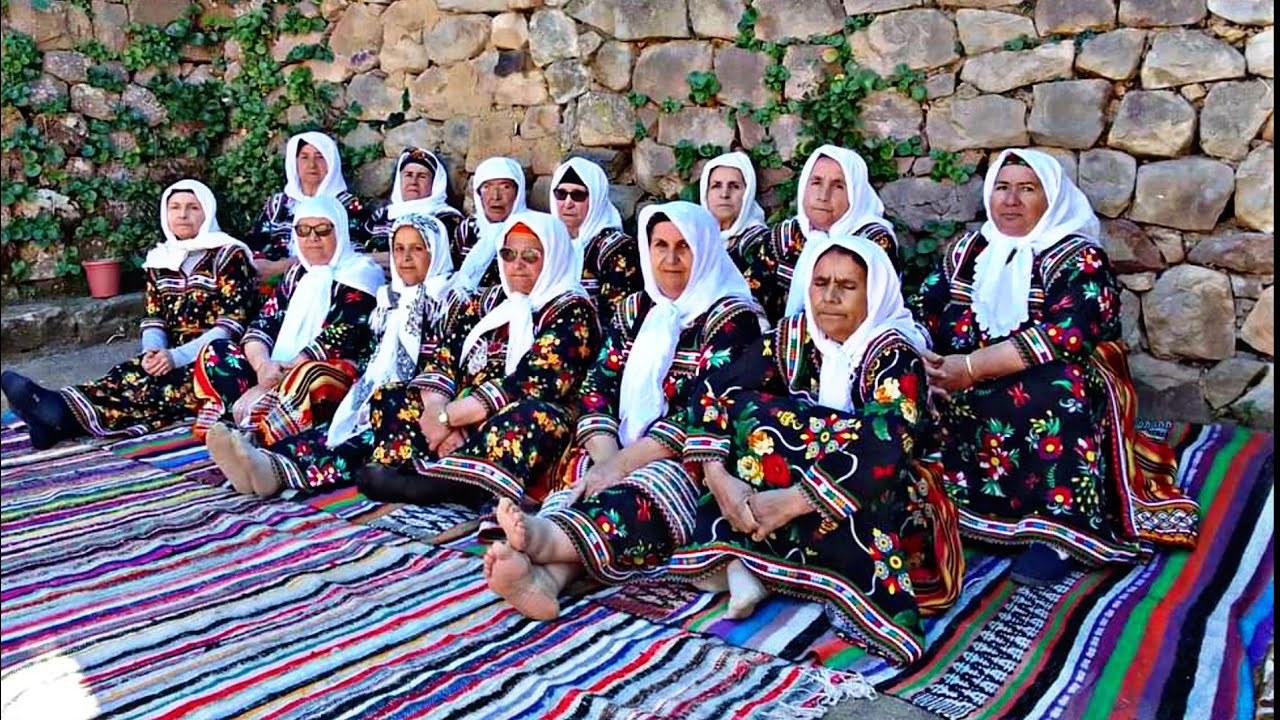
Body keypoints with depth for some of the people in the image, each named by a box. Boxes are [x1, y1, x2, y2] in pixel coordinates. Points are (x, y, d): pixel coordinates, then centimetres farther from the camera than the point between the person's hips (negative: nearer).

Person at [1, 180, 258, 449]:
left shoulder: (229, 255, -5)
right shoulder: (159, 259, 14)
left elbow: (231, 326, -13)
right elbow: (153, 319, 10)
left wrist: (176, 357, -23)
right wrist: (153, 352, -14)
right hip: (173, 358, 6)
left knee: (157, 387, -34)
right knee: (129, 373, -28)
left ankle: (68, 412, -56)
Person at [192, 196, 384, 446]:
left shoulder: (360, 273, -3)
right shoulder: (297, 275, 19)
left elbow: (332, 342, -15)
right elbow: (261, 325, 7)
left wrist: (277, 379, -21)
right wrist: (263, 364, -16)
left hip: (340, 377, -7)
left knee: (309, 376, -38)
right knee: (214, 353, -3)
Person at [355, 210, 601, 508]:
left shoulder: (572, 311, -3)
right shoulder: (486, 302, 17)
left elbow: (530, 384, -16)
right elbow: (441, 360, 6)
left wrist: (447, 417, -17)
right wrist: (437, 411, -16)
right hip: (464, 427, 7)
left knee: (535, 416, -36)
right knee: (388, 398, -4)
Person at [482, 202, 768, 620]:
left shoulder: (731, 317, -1)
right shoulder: (634, 311, 18)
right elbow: (597, 389, 7)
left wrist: (621, 464, -20)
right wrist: (605, 460, -13)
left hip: (692, 462, -5)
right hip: (622, 456, 5)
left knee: (640, 498, -36)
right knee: (583, 482, -27)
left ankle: (546, 538, -62)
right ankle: (544, 575, -54)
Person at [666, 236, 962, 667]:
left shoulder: (894, 356, -17)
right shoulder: (793, 337, -3)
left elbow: (883, 451, -33)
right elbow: (713, 389, -12)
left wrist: (791, 502, -36)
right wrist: (719, 478, -26)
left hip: (880, 511, -4)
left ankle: (750, 557, -22)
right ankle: (738, 561, -24)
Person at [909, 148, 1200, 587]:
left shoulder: (1080, 258, -6)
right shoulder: (968, 250, 10)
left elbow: (1065, 334, -22)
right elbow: (923, 312, 2)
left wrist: (973, 368, -30)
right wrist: (923, 363, -20)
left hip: (1059, 388, -5)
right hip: (964, 381, 5)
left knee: (1058, 392, -37)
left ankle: (1058, 529, -31)